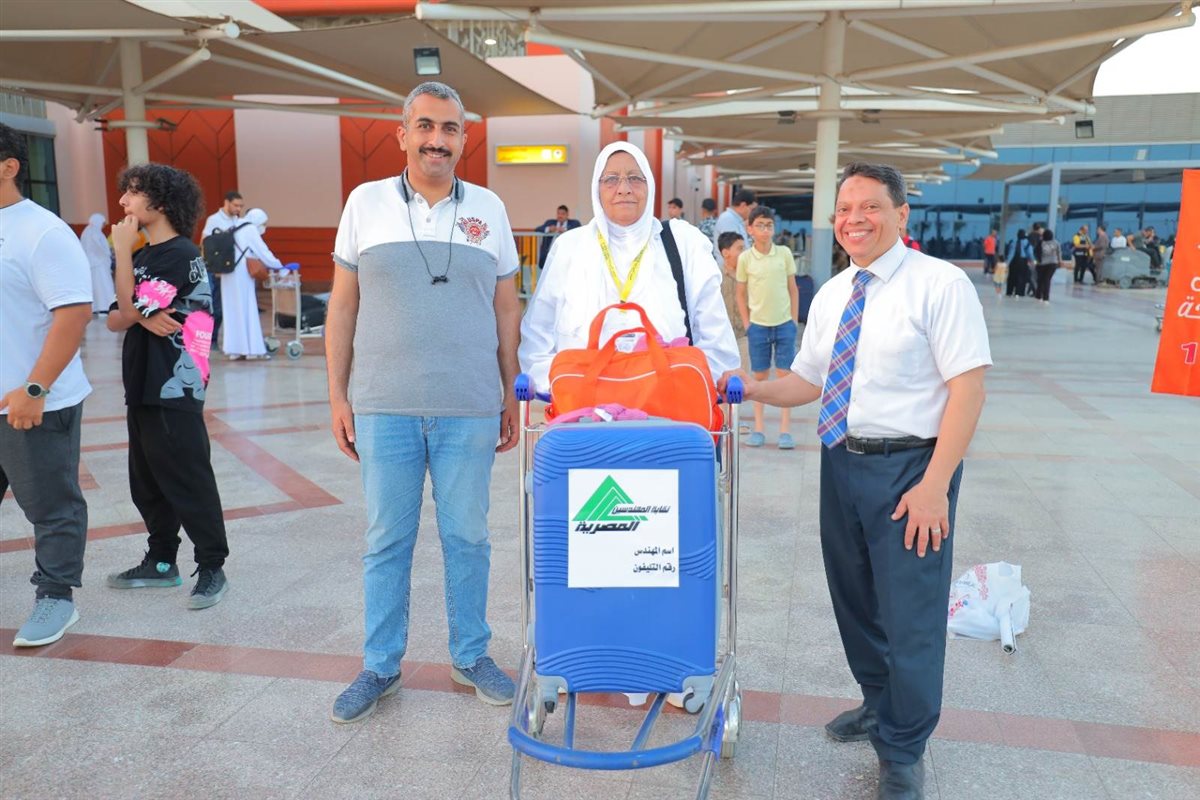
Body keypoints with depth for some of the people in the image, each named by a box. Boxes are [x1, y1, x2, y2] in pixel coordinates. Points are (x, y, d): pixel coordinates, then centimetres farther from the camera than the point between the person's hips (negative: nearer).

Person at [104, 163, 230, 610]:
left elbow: (132, 306, -18)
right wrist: (143, 315, -13)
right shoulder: (144, 256, 17)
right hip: (143, 389, 9)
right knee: (147, 483, 15)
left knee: (189, 482, -4)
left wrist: (122, 249, -11)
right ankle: (161, 562, 27)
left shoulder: (180, 254, -11)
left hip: (174, 391, -9)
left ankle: (211, 569, 4)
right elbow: (116, 320, 9)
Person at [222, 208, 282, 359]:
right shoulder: (250, 230, -4)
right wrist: (280, 267, 2)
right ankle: (252, 348, -1)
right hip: (241, 275, -8)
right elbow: (263, 252, -8)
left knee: (233, 311, 7)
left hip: (229, 275, 8)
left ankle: (234, 349, 8)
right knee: (247, 309, -3)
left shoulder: (236, 230, 20)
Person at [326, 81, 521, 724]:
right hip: (384, 407, 0)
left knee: (467, 538, 9)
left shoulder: (488, 209, 7)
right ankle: (380, 665, 25)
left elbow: (506, 309, 10)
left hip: (471, 410, 0)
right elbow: (342, 304, 7)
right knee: (386, 540, 9)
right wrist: (337, 395, 3)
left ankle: (471, 655, 27)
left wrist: (511, 395, 8)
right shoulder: (366, 203, 5)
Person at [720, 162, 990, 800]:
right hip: (841, 462, 7)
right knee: (854, 598, 19)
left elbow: (968, 386, -16)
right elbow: (807, 382, 15)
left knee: (909, 611, 2)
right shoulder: (830, 295, 10)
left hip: (911, 467, -6)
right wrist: (752, 390, -5)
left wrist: (934, 484, -21)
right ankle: (878, 704, 44)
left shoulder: (940, 284, -10)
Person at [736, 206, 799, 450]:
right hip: (758, 325, 0)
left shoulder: (784, 253, 0)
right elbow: (741, 294, 6)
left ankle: (785, 430, 8)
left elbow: (793, 289, 7)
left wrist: (794, 321, 3)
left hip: (784, 324, 0)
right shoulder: (745, 258, -2)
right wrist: (746, 325, 1)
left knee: (785, 376, 1)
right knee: (760, 377, 7)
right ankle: (758, 429, 15)